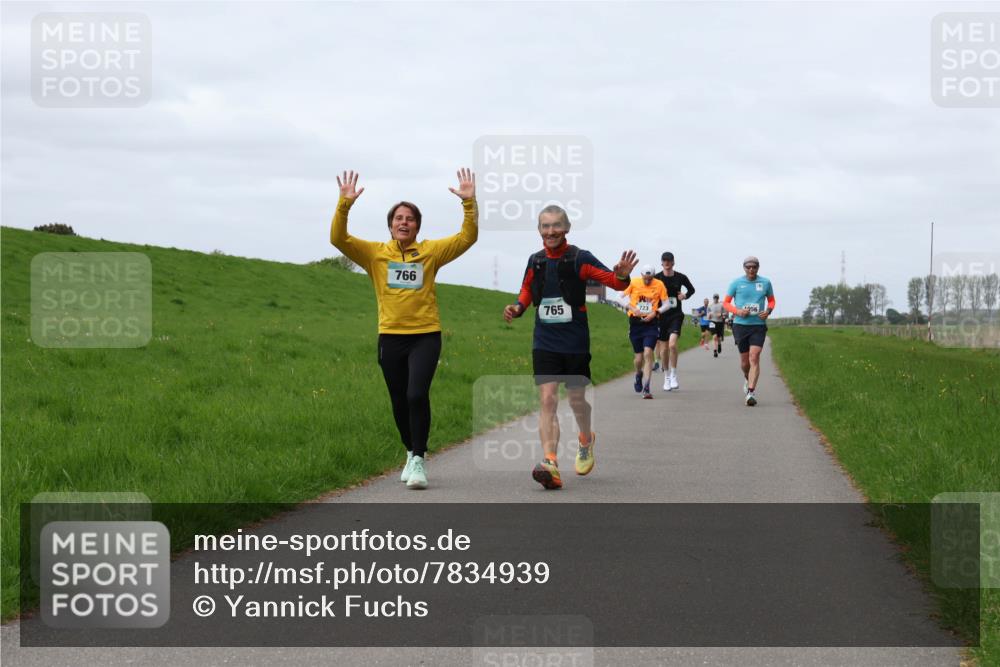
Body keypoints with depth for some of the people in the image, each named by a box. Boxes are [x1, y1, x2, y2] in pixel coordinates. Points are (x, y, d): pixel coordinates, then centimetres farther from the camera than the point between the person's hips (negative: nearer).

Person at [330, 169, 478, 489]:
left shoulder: (430, 251, 4)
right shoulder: (375, 253, 5)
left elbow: (468, 237, -1)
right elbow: (339, 238, -6)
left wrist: (470, 203, -14)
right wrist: (345, 204, -19)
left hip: (426, 335, -2)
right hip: (390, 337, 2)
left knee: (417, 394, -19)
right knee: (400, 402, 11)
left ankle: (418, 460, -12)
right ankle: (412, 453, 32)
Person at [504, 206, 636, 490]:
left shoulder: (580, 259, -7)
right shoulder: (535, 261, 4)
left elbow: (613, 281, -7)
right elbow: (527, 290, 20)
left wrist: (622, 276, -29)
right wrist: (517, 307, 0)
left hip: (575, 343, -2)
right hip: (545, 343, 2)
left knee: (577, 400, 11)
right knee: (547, 400, -11)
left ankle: (586, 442, 42)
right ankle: (550, 464, -19)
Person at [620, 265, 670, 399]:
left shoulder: (659, 285, -1)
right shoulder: (633, 283, -1)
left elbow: (666, 304, 5)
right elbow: (622, 297, 7)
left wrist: (655, 312, -12)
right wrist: (632, 308, -9)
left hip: (651, 323, -1)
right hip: (635, 322, 1)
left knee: (648, 354, -16)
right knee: (639, 356, 5)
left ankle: (646, 389, -16)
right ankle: (638, 375, 41)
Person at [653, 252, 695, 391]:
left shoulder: (680, 277, 2)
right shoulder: (656, 278, 0)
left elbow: (691, 289, 18)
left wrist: (685, 296, -2)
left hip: (676, 314, -1)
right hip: (661, 315, 1)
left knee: (672, 343, -20)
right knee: (663, 348, 6)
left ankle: (674, 376, -9)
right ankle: (666, 378, 20)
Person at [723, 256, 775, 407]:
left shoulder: (765, 283, 4)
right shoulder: (736, 283, 1)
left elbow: (771, 300, 17)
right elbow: (726, 302, 6)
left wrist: (768, 311, -4)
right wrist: (737, 311, -12)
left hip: (758, 325, 0)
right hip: (740, 325, 1)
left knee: (754, 357, -15)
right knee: (744, 360, 8)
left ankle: (751, 392, -19)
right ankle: (748, 379, 40)